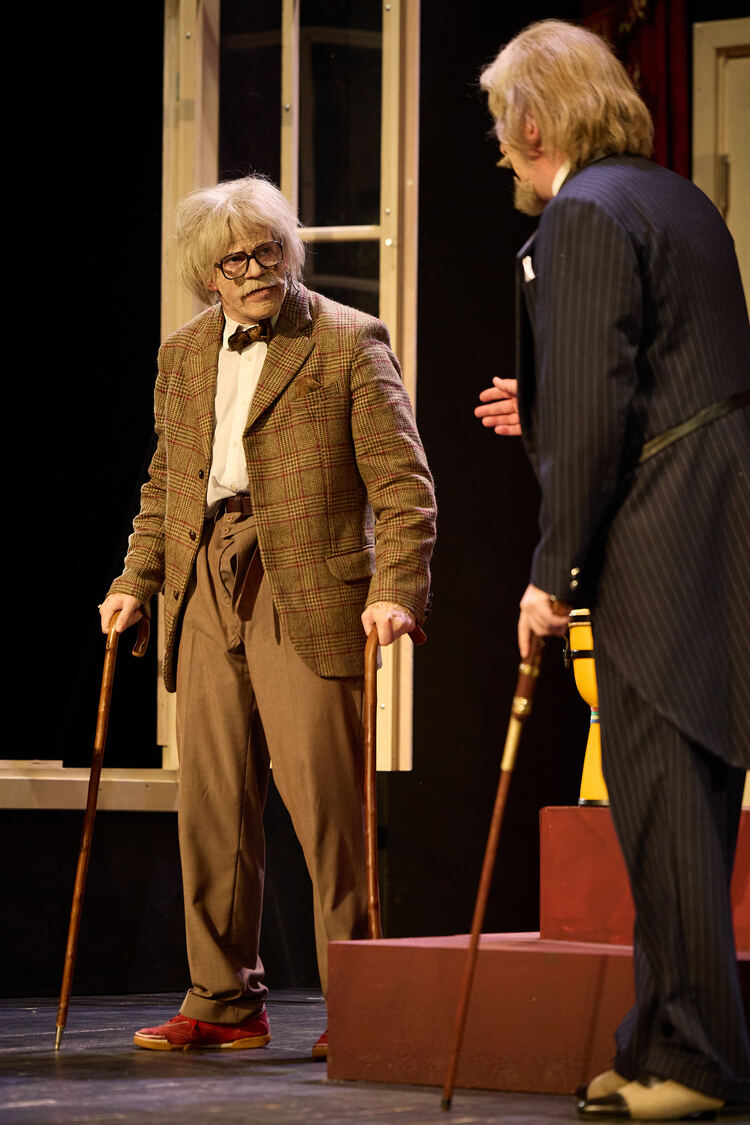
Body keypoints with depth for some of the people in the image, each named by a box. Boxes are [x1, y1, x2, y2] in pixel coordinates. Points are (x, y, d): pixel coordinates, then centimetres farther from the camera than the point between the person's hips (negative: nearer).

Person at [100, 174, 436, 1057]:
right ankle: (225, 1002, 13)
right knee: (211, 805, 5)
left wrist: (396, 593, -14)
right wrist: (137, 581, 15)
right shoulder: (182, 356, 17)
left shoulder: (348, 345, -1)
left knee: (323, 801, -8)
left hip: (308, 602, -5)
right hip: (207, 595, 5)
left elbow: (404, 485, -4)